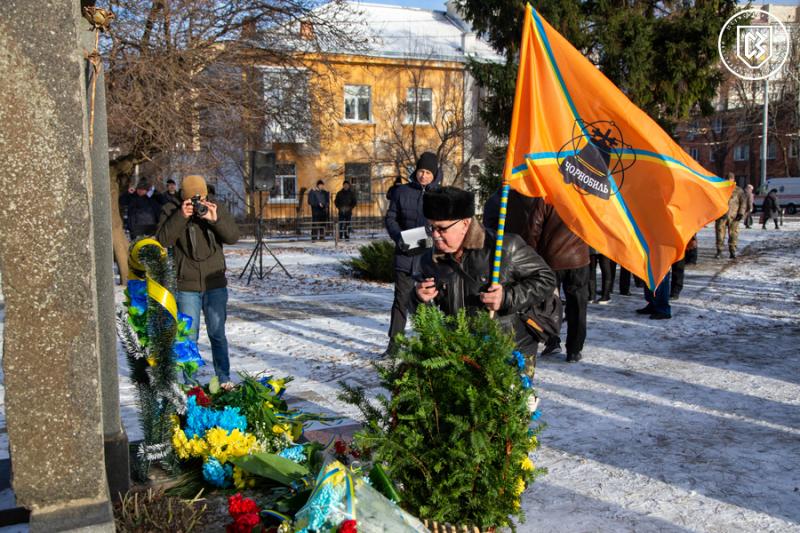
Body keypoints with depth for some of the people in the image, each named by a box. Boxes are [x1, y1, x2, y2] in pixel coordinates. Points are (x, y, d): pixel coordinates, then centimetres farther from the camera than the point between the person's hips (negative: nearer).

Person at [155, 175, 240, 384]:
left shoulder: (217, 209, 2)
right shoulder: (171, 210, -2)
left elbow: (233, 237, -6)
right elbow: (163, 240, -14)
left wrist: (216, 219, -22)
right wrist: (181, 217, -24)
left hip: (215, 284, 1)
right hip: (186, 287, -1)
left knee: (217, 333, 8)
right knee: (189, 336, 4)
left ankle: (224, 378, 19)